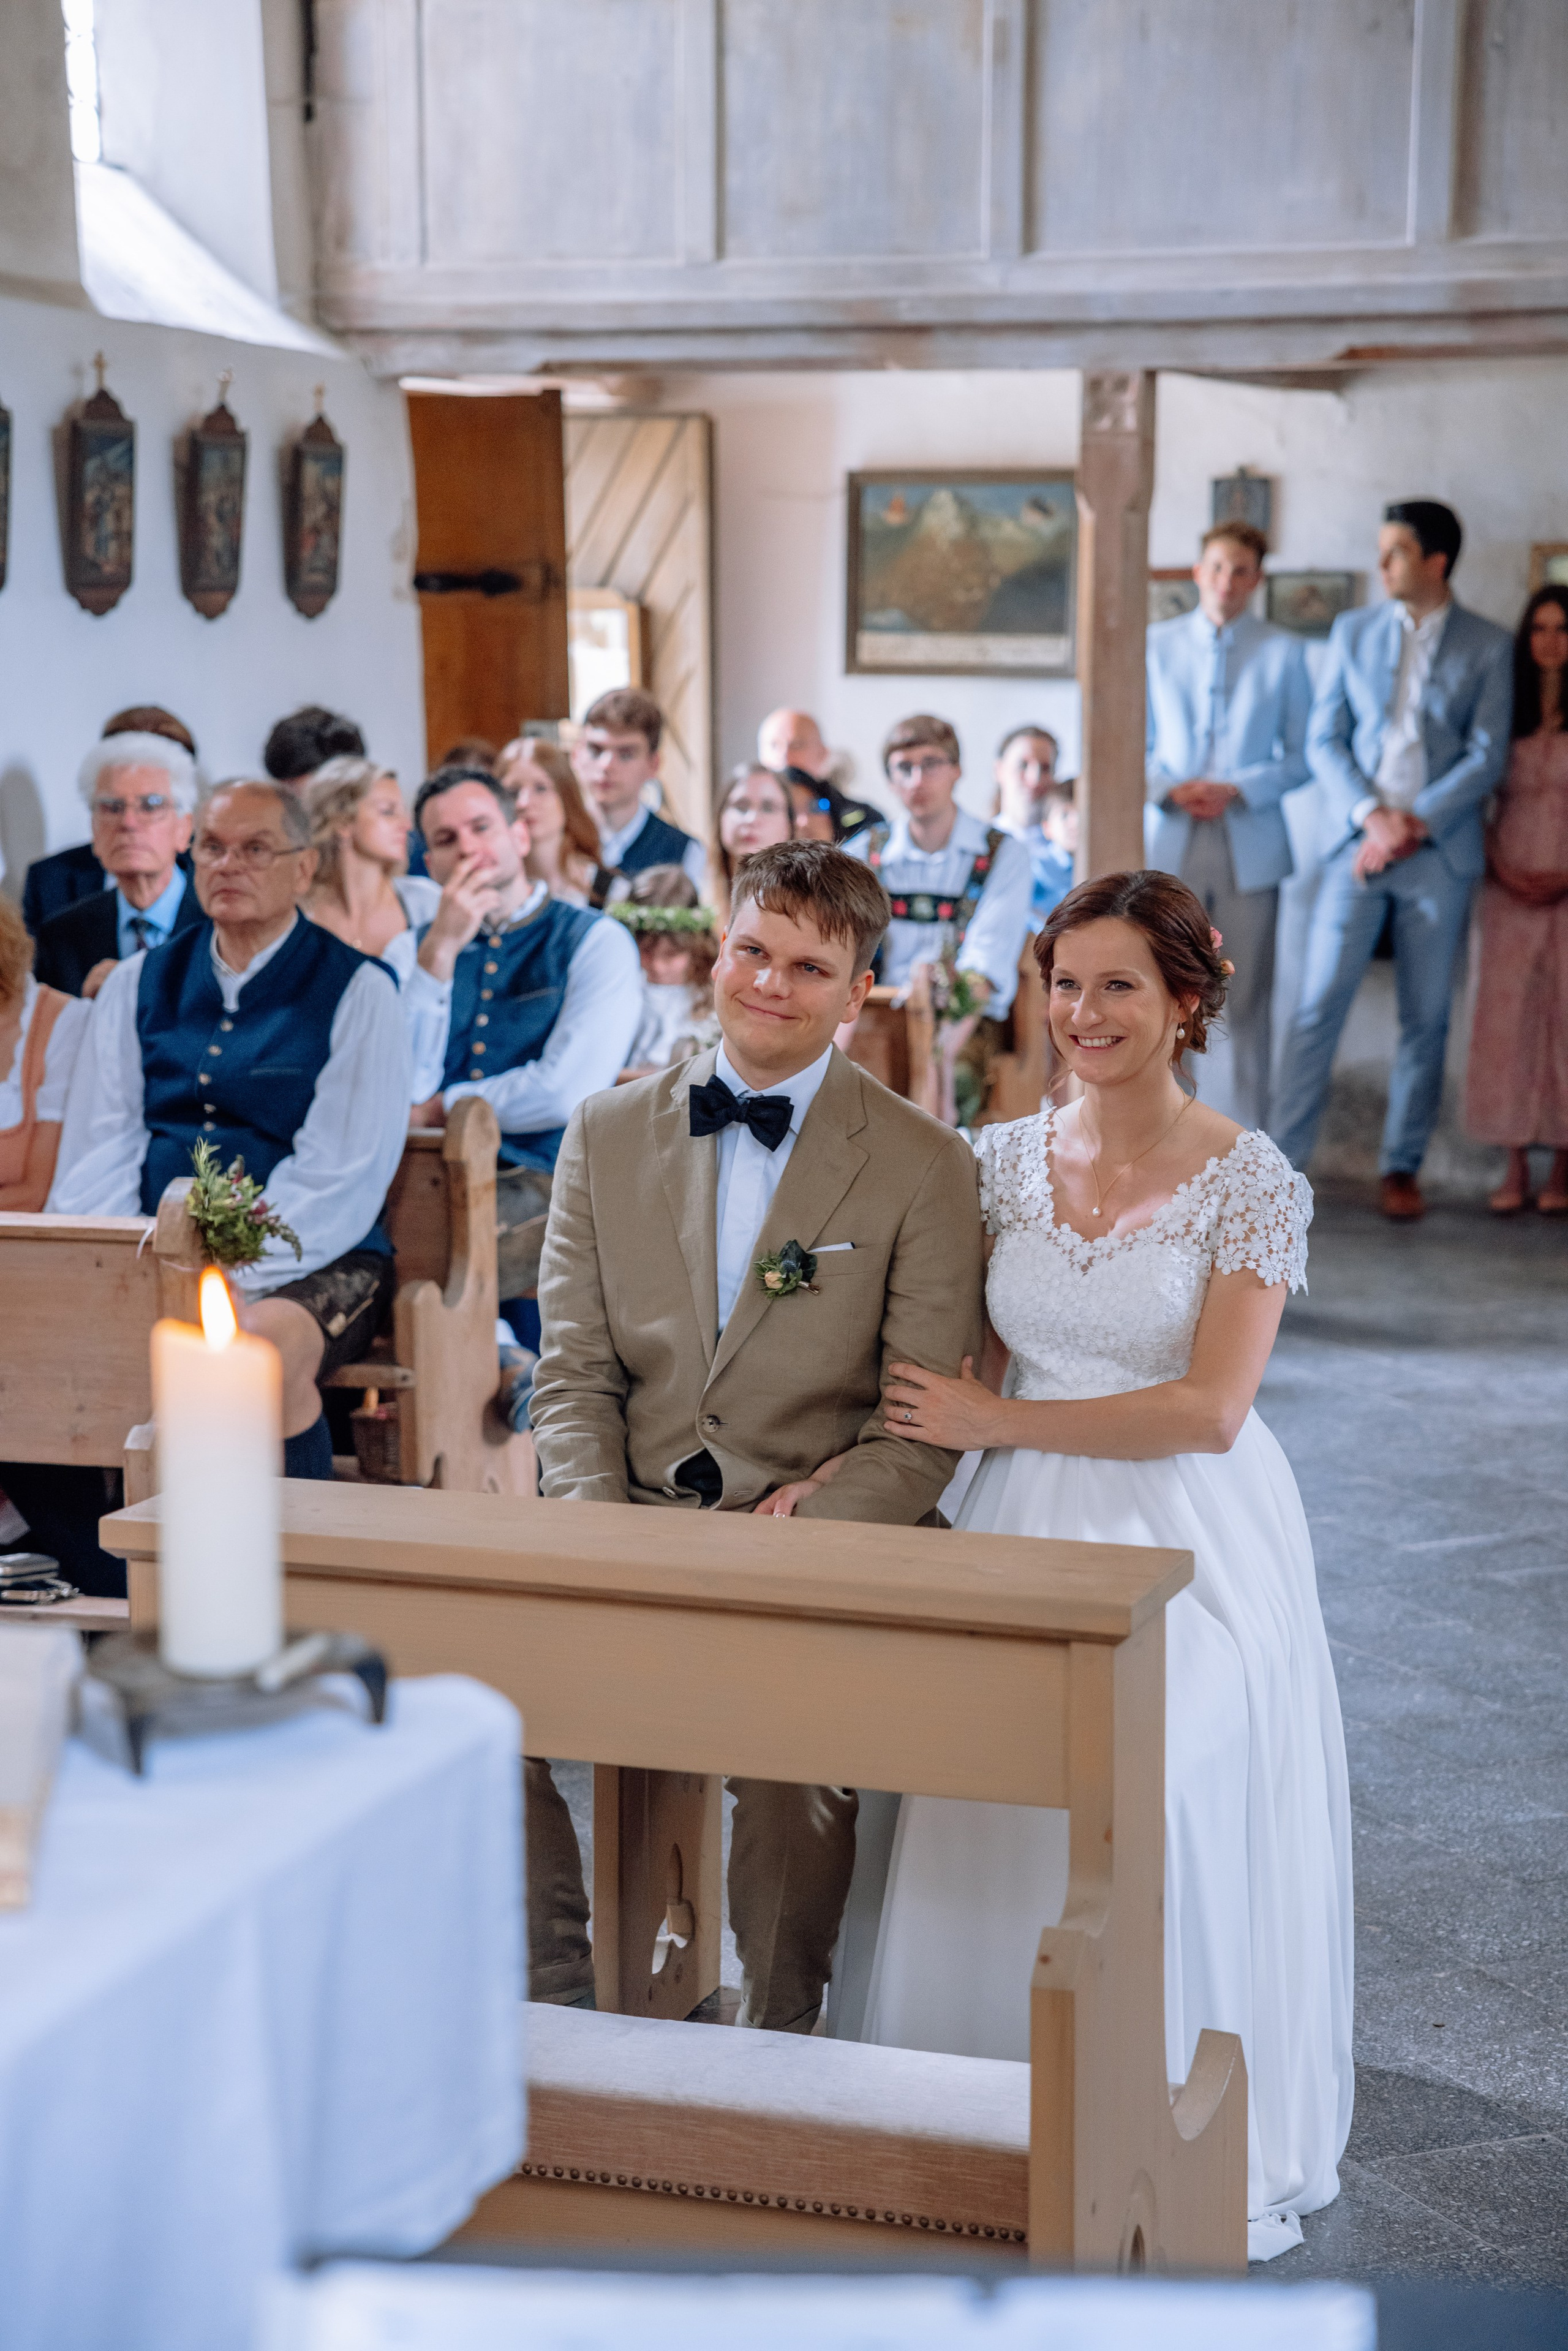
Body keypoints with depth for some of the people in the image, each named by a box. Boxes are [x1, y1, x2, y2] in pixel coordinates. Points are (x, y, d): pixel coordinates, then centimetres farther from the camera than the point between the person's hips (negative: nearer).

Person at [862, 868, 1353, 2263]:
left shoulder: (1252, 1183, -7)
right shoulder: (1007, 1161, 7)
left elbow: (1209, 1409, -14)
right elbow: (977, 1385, 10)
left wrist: (1003, 1424, -10)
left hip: (1189, 1541, -4)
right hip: (1027, 1533, 4)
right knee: (986, 1812, -5)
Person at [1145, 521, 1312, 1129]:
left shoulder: (1283, 653, 5)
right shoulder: (1156, 644, 8)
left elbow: (1300, 757, 5)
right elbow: (1136, 746, 10)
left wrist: (1237, 790, -10)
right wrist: (1172, 789, -9)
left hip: (1250, 844, -1)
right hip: (1170, 844, 1)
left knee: (1247, 1004, 1)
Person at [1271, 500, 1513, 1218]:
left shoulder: (1489, 646, 3)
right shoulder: (1353, 632, 9)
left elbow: (1486, 756, -2)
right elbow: (1324, 740, 6)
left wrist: (1416, 825, -12)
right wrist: (1370, 814, -9)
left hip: (1440, 853, -1)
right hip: (1360, 846, 1)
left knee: (1426, 1018, 4)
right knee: (1319, 1005, -6)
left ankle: (1402, 1168, 13)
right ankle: (1282, 1160, -3)